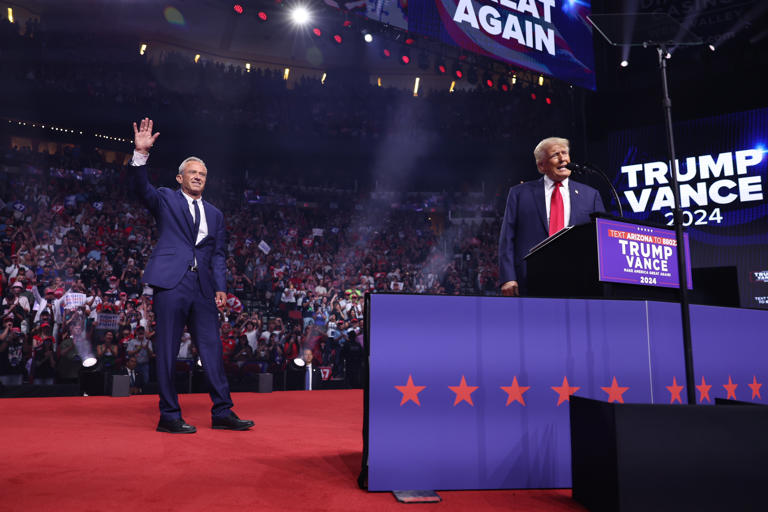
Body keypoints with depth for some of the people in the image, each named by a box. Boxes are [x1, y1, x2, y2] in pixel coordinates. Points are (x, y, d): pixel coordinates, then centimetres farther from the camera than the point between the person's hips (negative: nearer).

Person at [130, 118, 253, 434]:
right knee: (167, 350, -1)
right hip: (170, 282, -4)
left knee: (212, 349, 4)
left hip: (202, 287, 4)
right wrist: (141, 153, -24)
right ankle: (169, 416, 8)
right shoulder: (165, 200, 11)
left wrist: (221, 287, 4)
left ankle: (222, 413, 12)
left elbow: (219, 253, 16)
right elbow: (141, 187, -9)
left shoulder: (215, 214, 20)